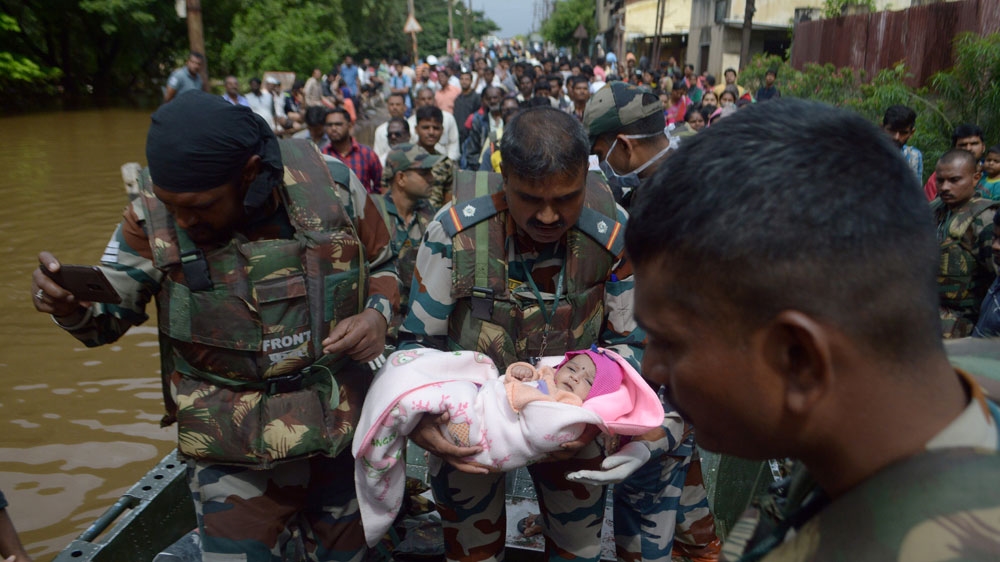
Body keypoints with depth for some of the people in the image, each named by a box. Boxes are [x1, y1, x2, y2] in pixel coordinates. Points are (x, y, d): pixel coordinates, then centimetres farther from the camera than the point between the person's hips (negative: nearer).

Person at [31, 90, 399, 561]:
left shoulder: (333, 187, -15)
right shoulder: (155, 213, -14)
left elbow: (382, 264, 3)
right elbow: (108, 316, -4)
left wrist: (378, 313, -18)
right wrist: (69, 305, -27)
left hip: (345, 432, 2)